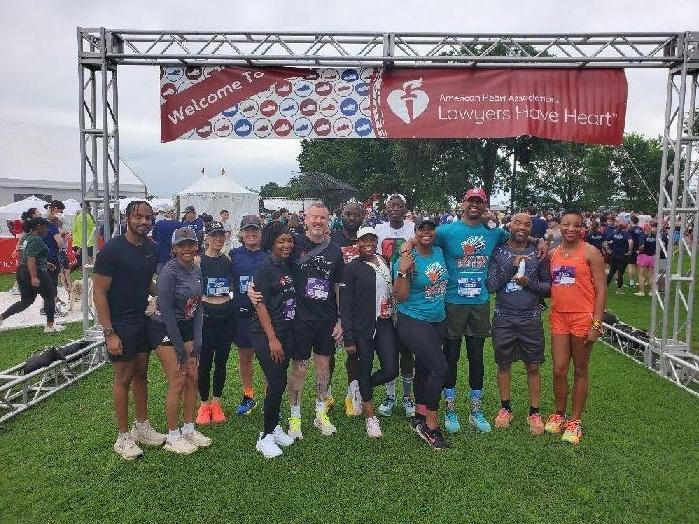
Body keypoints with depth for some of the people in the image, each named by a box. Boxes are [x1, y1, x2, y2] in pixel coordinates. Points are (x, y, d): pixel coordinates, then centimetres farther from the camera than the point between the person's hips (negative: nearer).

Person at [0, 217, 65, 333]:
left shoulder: (25, 237, 13)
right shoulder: (36, 240, -16)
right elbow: (30, 259, -25)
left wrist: (44, 263, 27)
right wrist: (34, 277, -29)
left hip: (22, 272, 9)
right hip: (36, 273, -9)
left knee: (26, 301, 17)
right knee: (50, 297, 7)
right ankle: (50, 325, 12)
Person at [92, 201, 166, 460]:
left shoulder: (152, 248, 3)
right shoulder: (112, 249, -16)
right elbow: (99, 292, -15)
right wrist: (109, 333, -19)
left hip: (143, 320, 6)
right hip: (120, 324, -6)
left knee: (141, 373, 15)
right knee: (123, 378, 3)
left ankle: (142, 427, 30)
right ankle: (124, 437, 18)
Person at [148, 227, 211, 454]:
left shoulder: (196, 270, 1)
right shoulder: (169, 272, -21)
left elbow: (197, 308, 3)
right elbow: (167, 313, -20)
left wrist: (196, 344, -2)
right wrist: (181, 350, -15)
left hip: (186, 327, 7)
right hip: (164, 330, -7)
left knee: (193, 377, 7)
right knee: (178, 381, -4)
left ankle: (189, 429, 22)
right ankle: (172, 437, 11)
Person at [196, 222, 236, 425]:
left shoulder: (228, 260, 7)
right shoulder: (198, 260, -3)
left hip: (227, 315, 3)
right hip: (206, 315, -3)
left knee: (221, 362, 11)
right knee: (205, 362, 3)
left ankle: (216, 403, 25)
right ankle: (204, 404, 21)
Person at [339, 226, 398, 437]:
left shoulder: (385, 263, 10)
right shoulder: (352, 268, -7)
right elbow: (345, 305, -10)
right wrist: (348, 338, -14)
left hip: (385, 324, 5)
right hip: (362, 327, -5)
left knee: (391, 370, -1)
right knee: (365, 371, 5)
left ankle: (360, 390, 28)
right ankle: (371, 418, 23)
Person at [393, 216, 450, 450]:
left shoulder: (439, 253, 4)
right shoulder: (408, 259, -14)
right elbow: (400, 297, -16)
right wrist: (403, 272, -27)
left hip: (438, 321, 7)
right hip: (413, 321, -6)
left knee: (424, 368, 17)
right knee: (440, 367, -16)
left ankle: (420, 416, 33)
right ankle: (431, 425, -2)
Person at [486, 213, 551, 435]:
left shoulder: (538, 253, 2)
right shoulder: (498, 252, -1)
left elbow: (549, 287, 4)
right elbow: (491, 286, -8)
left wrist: (530, 283, -14)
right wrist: (512, 267, -18)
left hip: (531, 319, 1)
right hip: (503, 318, 0)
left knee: (533, 366, 6)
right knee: (504, 364, 11)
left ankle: (534, 412, 20)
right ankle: (505, 408, 27)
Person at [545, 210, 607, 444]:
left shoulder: (590, 253, -5)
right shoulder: (553, 254, 9)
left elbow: (601, 290, -8)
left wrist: (596, 324, -12)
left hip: (582, 318, -4)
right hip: (558, 318, 4)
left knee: (580, 370, 8)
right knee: (559, 370, 5)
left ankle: (575, 421, 20)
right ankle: (559, 414, 24)